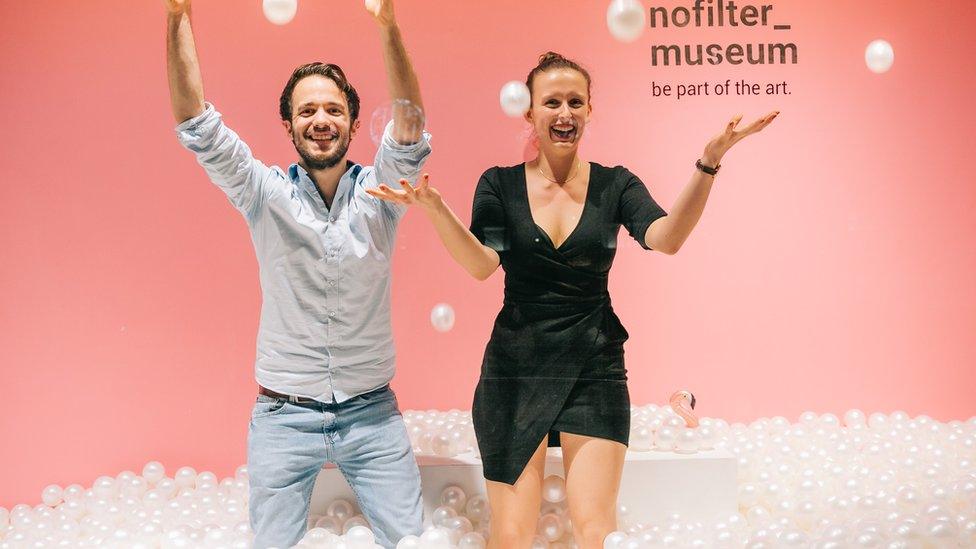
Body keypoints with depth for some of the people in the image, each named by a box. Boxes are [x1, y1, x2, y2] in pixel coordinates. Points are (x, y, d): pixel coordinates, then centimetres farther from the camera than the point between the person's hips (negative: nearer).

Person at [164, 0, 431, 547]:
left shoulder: (378, 192, -2)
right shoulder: (267, 194, -2)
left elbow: (410, 130, -19)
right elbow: (197, 124, -11)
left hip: (372, 413, 0)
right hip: (284, 416, 0)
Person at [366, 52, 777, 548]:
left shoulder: (614, 185, 3)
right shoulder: (500, 185, 3)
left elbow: (665, 238, -15)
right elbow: (481, 264, -12)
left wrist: (708, 163, -27)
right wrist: (435, 210, -30)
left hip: (594, 369, 0)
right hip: (515, 367, 0)